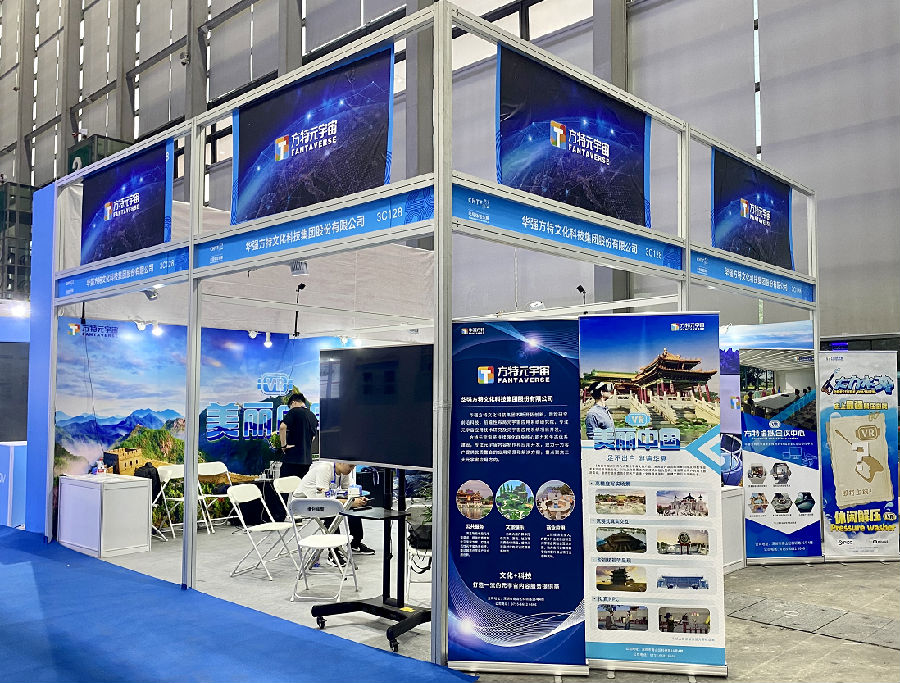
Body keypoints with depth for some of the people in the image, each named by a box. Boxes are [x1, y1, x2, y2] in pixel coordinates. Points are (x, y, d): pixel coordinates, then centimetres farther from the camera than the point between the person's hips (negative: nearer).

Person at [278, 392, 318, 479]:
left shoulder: (294, 411, -6)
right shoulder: (313, 416, 14)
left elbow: (282, 427, -21)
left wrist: (283, 445, -14)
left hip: (292, 457, -6)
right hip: (307, 458, 6)